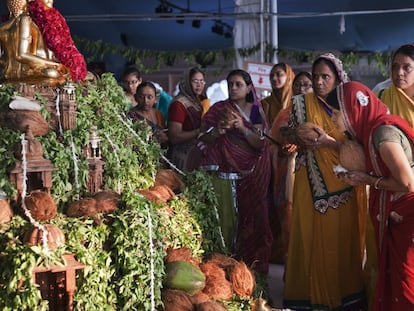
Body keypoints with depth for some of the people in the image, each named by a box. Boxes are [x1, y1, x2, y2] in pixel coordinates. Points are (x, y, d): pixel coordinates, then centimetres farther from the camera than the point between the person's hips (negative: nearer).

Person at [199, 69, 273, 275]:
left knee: (250, 217, -2)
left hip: (251, 174, 1)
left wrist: (242, 128, -16)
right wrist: (220, 128, -17)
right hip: (225, 171, -1)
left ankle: (251, 264, 9)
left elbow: (260, 143, -2)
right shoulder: (219, 109, 6)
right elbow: (205, 140, 1)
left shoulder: (256, 111, 9)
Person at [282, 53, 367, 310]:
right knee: (311, 237, 2)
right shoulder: (302, 103, 4)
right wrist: (300, 138, -12)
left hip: (343, 185, -1)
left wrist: (329, 142, -20)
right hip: (311, 184, 1)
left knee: (341, 240, 3)